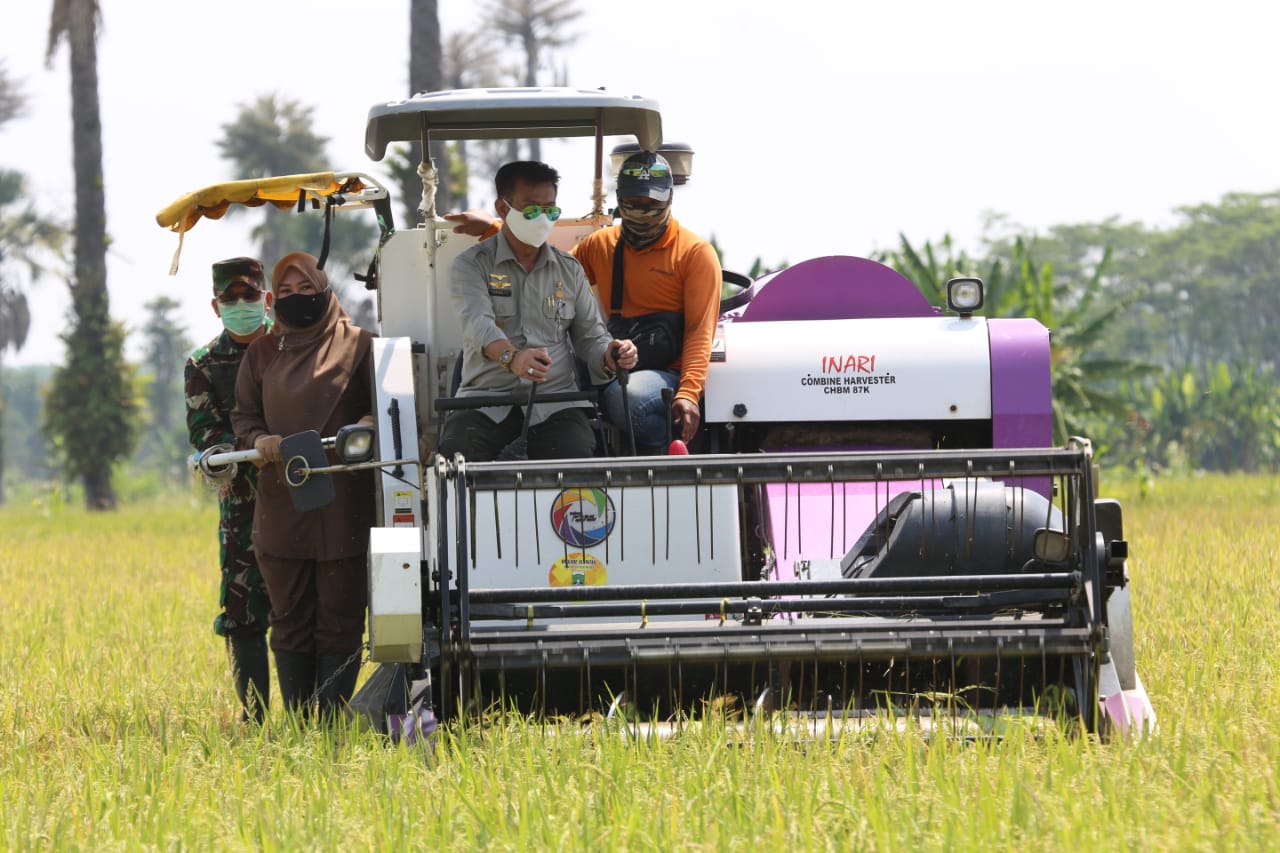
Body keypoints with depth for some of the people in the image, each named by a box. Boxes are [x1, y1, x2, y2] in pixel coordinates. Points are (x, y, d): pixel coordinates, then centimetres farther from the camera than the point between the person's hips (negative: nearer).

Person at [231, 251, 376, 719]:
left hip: (343, 502, -3)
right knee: (290, 619, 4)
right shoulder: (262, 353, 13)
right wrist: (259, 440, -6)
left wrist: (365, 428, -19)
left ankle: (330, 721, -1)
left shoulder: (358, 344, 3)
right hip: (281, 503, 3)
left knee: (339, 617, -3)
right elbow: (243, 414, 16)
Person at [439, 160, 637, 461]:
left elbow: (590, 335, 19)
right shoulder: (473, 265, 6)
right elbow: (477, 323, -13)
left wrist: (609, 355, -8)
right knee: (455, 455, -33)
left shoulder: (569, 270, 19)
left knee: (577, 455, -31)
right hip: (486, 399, -2)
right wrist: (511, 357, -36)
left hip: (556, 399, 2)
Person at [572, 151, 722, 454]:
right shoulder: (600, 245, 18)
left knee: (627, 396, -40)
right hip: (613, 370, 5)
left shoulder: (696, 253, 3)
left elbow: (700, 330, -4)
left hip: (668, 374, -5)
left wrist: (689, 393, -20)